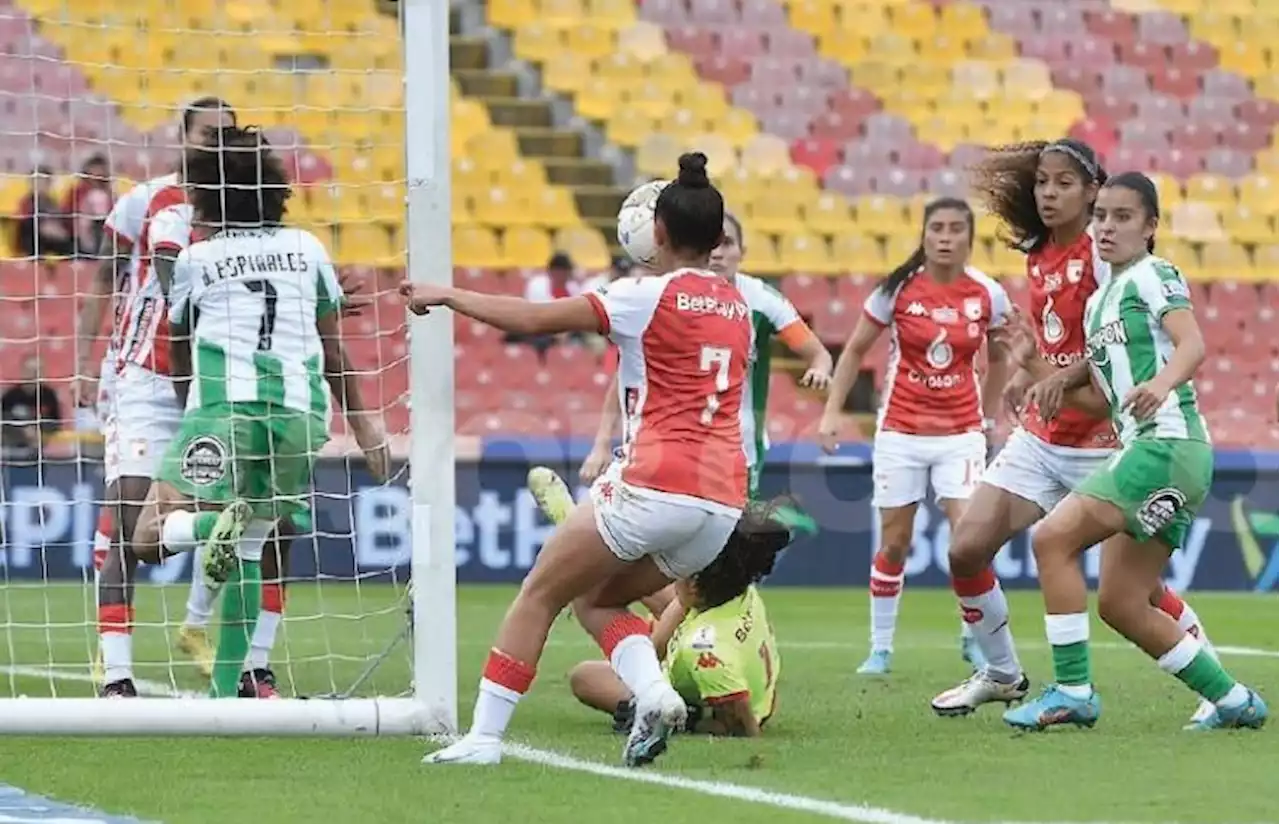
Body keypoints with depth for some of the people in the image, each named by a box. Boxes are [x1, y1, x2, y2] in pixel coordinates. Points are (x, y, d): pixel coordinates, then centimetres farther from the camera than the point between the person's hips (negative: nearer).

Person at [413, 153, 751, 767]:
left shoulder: (648, 296, -4)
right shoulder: (738, 308, 15)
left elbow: (530, 319, -4)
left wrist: (445, 296, 7)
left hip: (655, 485, -7)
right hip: (724, 502, 7)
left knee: (539, 596, 7)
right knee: (596, 600, 22)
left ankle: (484, 735, 4)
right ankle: (653, 690, -5)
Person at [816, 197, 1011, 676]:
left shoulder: (988, 295, -3)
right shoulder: (898, 290, -6)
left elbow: (998, 359, 14)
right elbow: (854, 351, 4)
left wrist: (988, 417, 12)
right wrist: (832, 411, -3)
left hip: (961, 431, 0)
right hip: (901, 431, 0)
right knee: (894, 542, 3)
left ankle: (974, 639, 6)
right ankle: (880, 648, 16)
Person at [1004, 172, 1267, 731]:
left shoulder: (1154, 275, -3)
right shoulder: (1098, 302, 23)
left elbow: (1192, 344, -19)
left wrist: (1161, 384, -39)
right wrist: (1060, 388, 6)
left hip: (1169, 444, -10)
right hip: (1145, 451, 10)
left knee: (1052, 539, -15)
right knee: (1120, 605, 9)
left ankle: (1072, 692, -13)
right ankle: (1233, 701, 17)